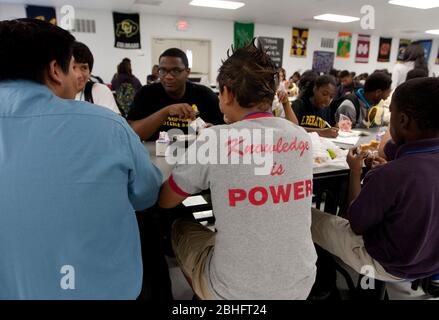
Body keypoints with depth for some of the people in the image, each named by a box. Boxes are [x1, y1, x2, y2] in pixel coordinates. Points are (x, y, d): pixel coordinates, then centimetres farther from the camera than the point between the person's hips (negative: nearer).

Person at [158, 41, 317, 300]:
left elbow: (165, 200, -5)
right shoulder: (303, 138, -6)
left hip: (238, 291, -4)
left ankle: (204, 293, 40)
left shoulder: (215, 140, -21)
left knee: (181, 228, 22)